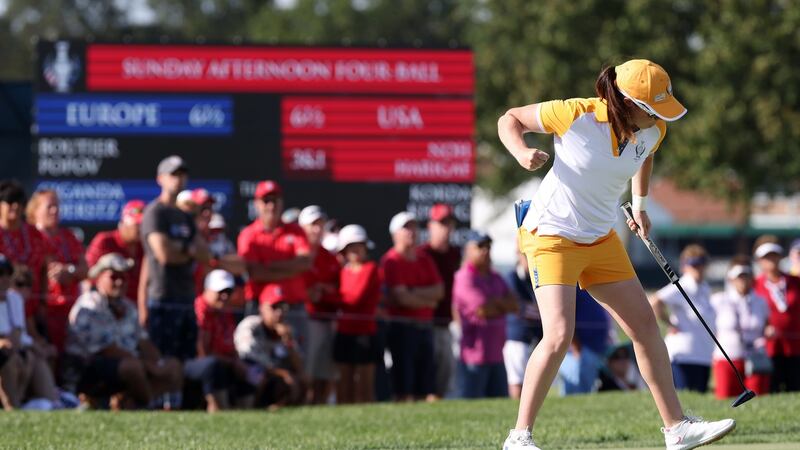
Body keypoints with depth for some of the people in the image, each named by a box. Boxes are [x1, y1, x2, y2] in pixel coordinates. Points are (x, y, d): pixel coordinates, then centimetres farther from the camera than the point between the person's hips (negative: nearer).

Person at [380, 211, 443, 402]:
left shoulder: (425, 259, 15)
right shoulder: (392, 261, -6)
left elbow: (439, 291, 7)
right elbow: (401, 297, -13)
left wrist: (414, 293, -8)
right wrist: (428, 301, 0)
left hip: (425, 326, 7)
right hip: (402, 326, -7)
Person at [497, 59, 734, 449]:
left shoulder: (653, 131, -6)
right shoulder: (577, 115, -23)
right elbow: (510, 119, -10)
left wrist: (640, 203, 16)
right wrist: (521, 152, -28)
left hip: (601, 239, 7)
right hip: (551, 235, -7)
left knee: (645, 325, 6)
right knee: (560, 334, -20)